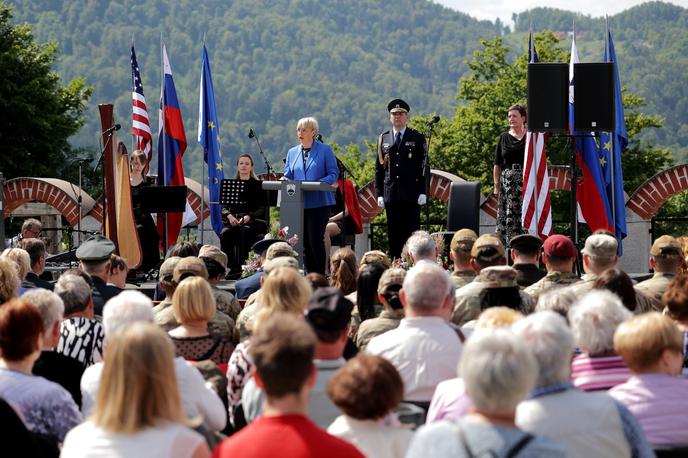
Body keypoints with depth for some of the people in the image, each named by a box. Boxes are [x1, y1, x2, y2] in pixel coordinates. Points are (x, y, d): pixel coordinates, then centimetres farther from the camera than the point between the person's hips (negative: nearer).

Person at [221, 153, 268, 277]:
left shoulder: (257, 185, 8)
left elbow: (262, 208, -2)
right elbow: (224, 206, 10)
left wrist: (248, 216, -19)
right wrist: (229, 215, -13)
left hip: (253, 220, -3)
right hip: (234, 220, 3)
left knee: (244, 231, -37)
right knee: (225, 233, -31)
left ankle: (243, 265, -32)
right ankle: (233, 267, -27)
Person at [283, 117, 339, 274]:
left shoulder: (325, 150, 0)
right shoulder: (292, 153, 16)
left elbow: (333, 174, -5)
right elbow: (288, 177, 15)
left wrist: (319, 183, -22)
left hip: (319, 202, -5)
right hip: (298, 203, 5)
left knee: (315, 239, -10)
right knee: (304, 242, 6)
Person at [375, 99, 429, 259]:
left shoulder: (418, 138, 5)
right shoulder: (383, 139, 12)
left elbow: (425, 166, 2)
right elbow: (379, 168, 11)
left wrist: (423, 192, -6)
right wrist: (379, 193, 4)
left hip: (411, 195, -2)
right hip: (391, 196, 2)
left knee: (412, 233, -2)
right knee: (394, 234, 3)